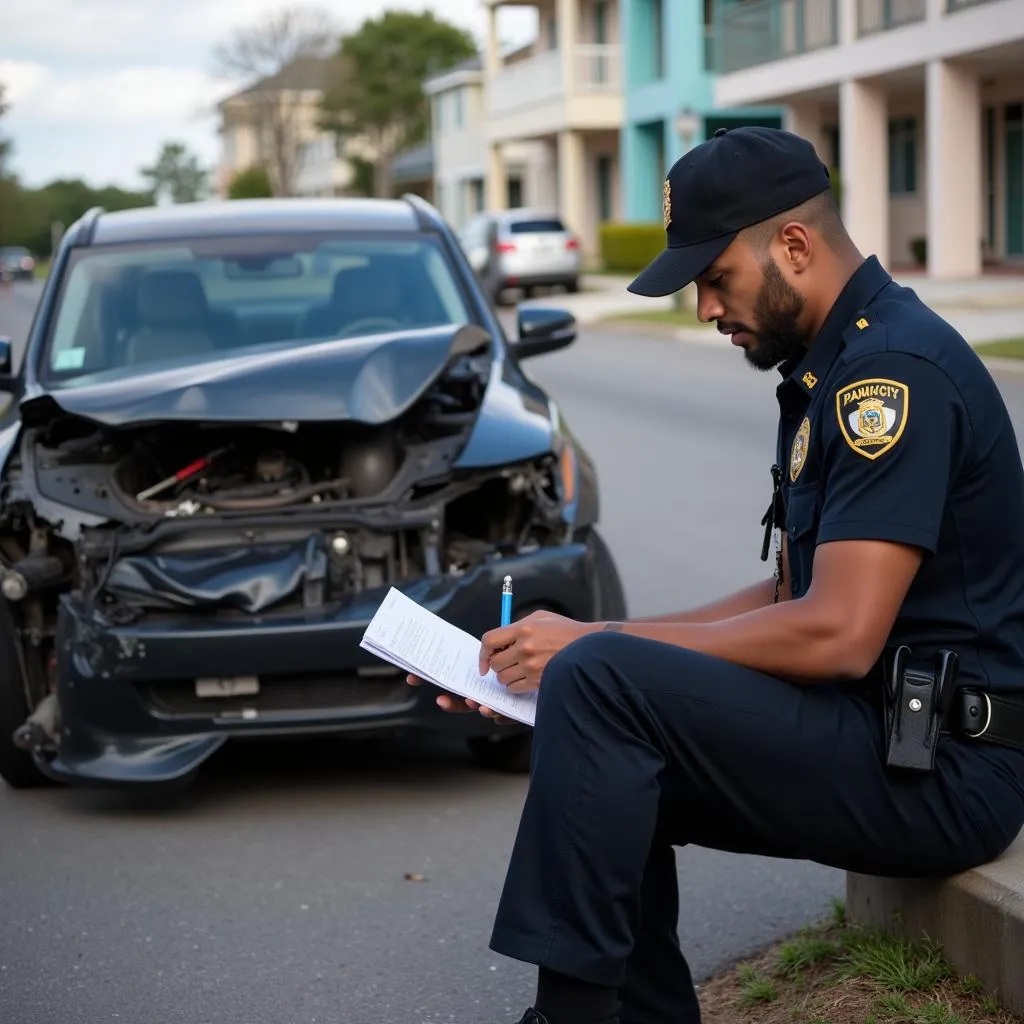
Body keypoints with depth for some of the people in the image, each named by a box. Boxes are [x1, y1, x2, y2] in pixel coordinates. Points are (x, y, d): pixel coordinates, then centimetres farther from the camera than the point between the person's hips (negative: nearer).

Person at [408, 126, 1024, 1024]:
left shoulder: (895, 369, -18)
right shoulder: (827, 368, 14)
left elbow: (838, 635, -24)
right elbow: (790, 596, 17)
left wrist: (594, 648, -15)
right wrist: (587, 649, 6)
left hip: (940, 771, -10)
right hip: (890, 741, 10)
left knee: (598, 688, -21)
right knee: (597, 766, 14)